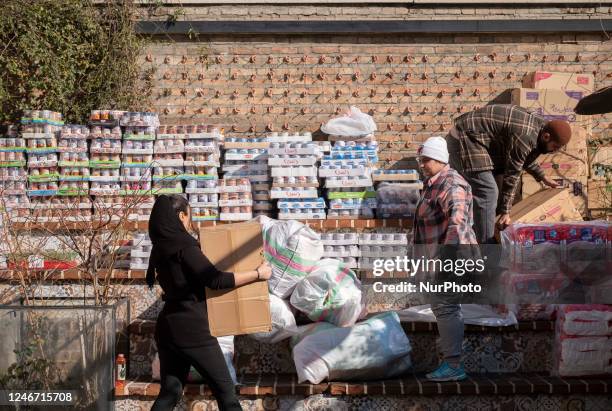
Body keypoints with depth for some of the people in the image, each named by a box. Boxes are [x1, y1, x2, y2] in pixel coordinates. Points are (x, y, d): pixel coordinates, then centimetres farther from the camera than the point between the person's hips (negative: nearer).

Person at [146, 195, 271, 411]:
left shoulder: (160, 247, 10)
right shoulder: (184, 246, -15)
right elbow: (216, 280, -18)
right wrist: (257, 274, -10)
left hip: (167, 328, 8)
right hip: (191, 330, -8)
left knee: (170, 391, 13)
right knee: (225, 389, 2)